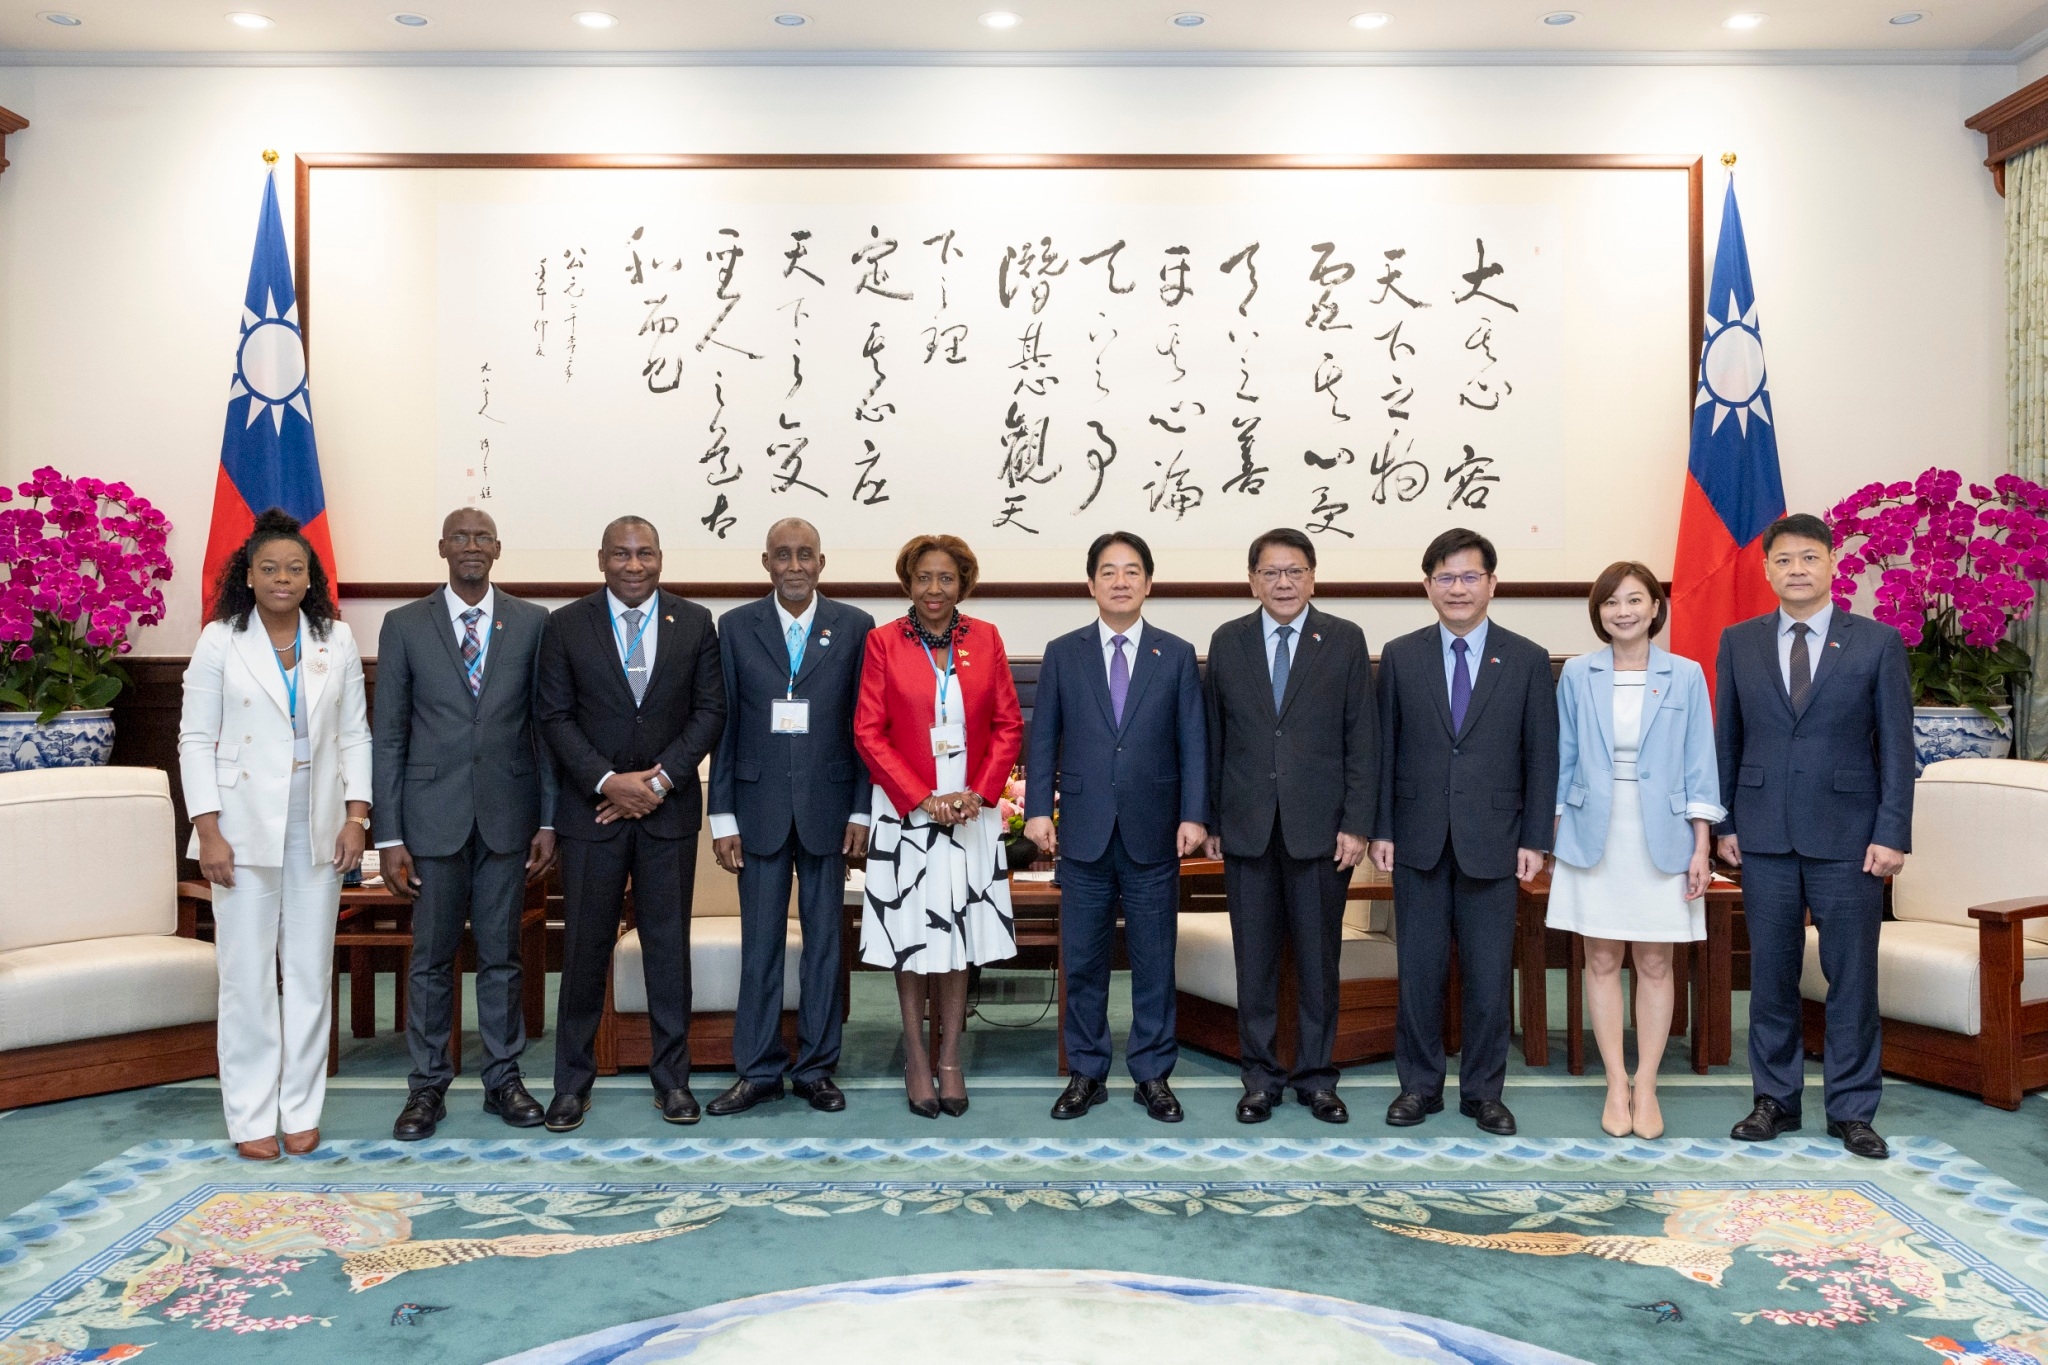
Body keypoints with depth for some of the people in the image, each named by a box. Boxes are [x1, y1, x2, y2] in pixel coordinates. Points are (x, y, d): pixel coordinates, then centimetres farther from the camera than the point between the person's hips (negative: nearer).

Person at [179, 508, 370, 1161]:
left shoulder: (336, 640, 7)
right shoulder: (220, 640, 1)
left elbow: (355, 735, 8)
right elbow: (196, 739, -1)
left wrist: (357, 816, -1)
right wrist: (208, 830, -8)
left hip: (317, 831, 2)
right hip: (245, 829, -2)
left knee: (310, 973, 6)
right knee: (247, 977, 1)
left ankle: (301, 1110, 16)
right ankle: (251, 1117, 11)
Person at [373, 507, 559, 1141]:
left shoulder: (532, 622, 4)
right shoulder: (405, 625, 2)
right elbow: (388, 735, 1)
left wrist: (550, 820, -1)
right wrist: (388, 836, -3)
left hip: (508, 813, 1)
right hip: (433, 814, 0)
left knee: (502, 954, 10)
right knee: (431, 958, 7)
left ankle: (503, 1078, 22)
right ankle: (427, 1086, 20)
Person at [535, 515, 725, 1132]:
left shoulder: (695, 623, 4)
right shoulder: (566, 626, 2)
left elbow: (710, 709, 1)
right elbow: (554, 715, -1)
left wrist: (661, 779, -10)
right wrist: (608, 781, -13)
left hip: (669, 808, 1)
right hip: (591, 806, 0)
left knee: (668, 943, 6)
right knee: (585, 946, 4)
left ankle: (672, 1077, 17)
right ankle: (572, 1081, 16)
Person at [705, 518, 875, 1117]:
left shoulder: (854, 627, 2)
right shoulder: (736, 627, 4)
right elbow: (725, 725, 3)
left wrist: (861, 811, -3)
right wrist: (723, 817, -1)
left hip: (828, 808, 0)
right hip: (759, 808, 0)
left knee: (824, 941, 7)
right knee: (760, 944, 5)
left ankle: (816, 1068, 19)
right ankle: (758, 1071, 16)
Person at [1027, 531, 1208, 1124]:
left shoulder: (1177, 654, 5)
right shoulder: (1062, 653, 6)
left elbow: (1193, 741, 1)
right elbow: (1043, 737, 4)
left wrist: (1193, 815, -7)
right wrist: (1039, 809, -5)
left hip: (1153, 832, 0)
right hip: (1084, 832, 0)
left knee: (1154, 961, 7)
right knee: (1082, 961, 7)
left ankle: (1153, 1073, 19)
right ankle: (1086, 1072, 20)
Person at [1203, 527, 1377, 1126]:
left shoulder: (1345, 641, 2)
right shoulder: (1227, 642, 6)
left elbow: (1363, 739, -1)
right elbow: (1214, 738, 7)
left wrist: (1356, 824, -6)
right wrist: (1209, 819, 4)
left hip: (1320, 827, -1)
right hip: (1246, 828, 1)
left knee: (1318, 959, 7)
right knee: (1255, 959, 7)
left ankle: (1316, 1076, 20)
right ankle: (1260, 1077, 19)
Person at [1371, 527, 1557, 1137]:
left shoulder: (1527, 660, 2)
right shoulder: (1399, 656, 4)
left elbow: (1542, 756, 2)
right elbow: (1385, 748, 4)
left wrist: (1535, 839, -3)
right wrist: (1381, 829, -1)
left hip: (1493, 841, -1)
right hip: (1418, 840, 1)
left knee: (1489, 974, 5)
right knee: (1419, 971, 7)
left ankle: (1483, 1091, 20)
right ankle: (1419, 1085, 21)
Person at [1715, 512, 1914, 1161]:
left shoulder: (1878, 642, 1)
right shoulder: (1739, 643, 7)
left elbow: (1896, 744, -1)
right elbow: (1727, 740, 9)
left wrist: (1892, 834, -7)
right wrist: (1724, 823, 4)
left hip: (1847, 838, -2)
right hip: (1764, 838, 2)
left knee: (1852, 976, 4)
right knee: (1771, 974, 9)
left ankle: (1852, 1109, 17)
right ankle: (1775, 1099, 21)